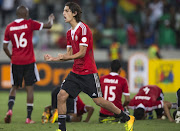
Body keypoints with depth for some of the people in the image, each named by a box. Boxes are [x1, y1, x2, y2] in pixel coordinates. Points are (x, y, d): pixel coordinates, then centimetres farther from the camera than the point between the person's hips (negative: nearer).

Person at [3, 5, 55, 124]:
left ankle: (10, 109, -8)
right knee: (30, 88, 4)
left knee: (14, 87, 16)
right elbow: (48, 26, 1)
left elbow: (5, 47, 6)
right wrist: (51, 19, 23)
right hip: (29, 61, -3)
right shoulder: (29, 24, -6)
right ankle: (29, 117, 1)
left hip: (16, 62, 3)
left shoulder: (9, 27, 3)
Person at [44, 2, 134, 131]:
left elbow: (82, 53, -18)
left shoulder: (83, 29, -15)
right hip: (75, 72, 8)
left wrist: (64, 57, -14)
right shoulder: (70, 32, 12)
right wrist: (54, 58, 6)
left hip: (88, 72, -8)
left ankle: (127, 118, 13)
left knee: (98, 100, -3)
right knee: (61, 96, -6)